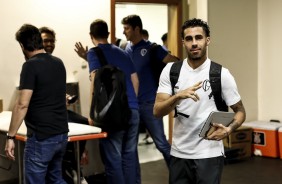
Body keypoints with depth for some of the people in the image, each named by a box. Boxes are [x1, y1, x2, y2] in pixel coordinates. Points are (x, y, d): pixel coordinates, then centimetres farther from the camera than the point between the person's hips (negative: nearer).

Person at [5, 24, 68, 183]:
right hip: (62, 133, 8)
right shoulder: (58, 63, 10)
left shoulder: (31, 65, -14)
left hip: (41, 137, -8)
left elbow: (22, 104, -20)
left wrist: (11, 136, -14)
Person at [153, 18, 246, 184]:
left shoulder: (221, 74, -7)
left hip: (209, 154, -3)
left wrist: (228, 130, -20)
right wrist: (178, 96, -23)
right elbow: (157, 111, -5)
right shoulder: (171, 70, 0)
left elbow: (240, 111, 0)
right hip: (179, 153, 3)